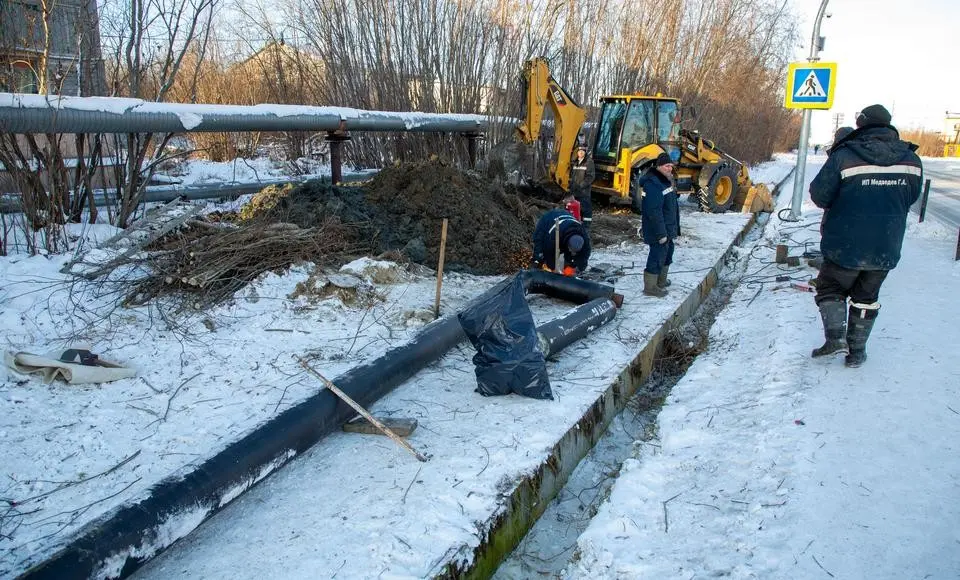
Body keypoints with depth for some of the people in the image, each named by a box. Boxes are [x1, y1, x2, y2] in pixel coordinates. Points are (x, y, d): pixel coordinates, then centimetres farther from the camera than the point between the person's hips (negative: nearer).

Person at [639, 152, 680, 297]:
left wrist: (675, 227, 22)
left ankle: (661, 281, 37)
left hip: (668, 228, 11)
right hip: (658, 230, -11)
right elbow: (654, 211, -27)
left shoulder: (666, 180, 12)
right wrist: (661, 233, -27)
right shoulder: (652, 183, -23)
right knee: (657, 257, -4)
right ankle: (650, 287, 6)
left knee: (667, 254, 21)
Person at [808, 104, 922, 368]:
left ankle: (836, 335, -3)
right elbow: (910, 199, 10)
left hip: (845, 245, -4)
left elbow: (819, 195, -12)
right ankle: (856, 351, 21)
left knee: (830, 287, 15)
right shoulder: (911, 160, -1)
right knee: (866, 297, 18)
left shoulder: (844, 156, -15)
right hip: (886, 248, 4)